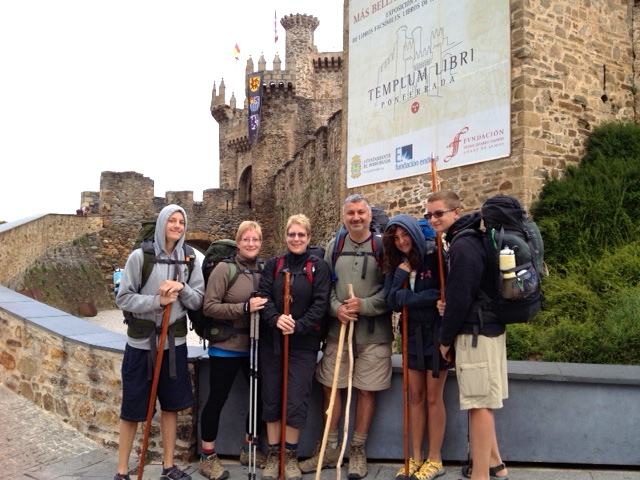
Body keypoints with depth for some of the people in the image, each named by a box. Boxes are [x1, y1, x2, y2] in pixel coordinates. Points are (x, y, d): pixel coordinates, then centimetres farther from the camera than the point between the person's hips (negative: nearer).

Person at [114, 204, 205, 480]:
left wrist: (182, 287, -17)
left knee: (171, 405, 13)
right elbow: (123, 298, -10)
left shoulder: (189, 261, 2)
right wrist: (157, 301, -21)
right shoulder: (140, 256, -9)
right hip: (142, 343, -4)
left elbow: (197, 301, 1)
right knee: (132, 408, 6)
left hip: (174, 342, 4)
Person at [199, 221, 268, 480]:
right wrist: (244, 308, -24)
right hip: (226, 347, -5)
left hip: (255, 347, 6)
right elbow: (209, 307, -18)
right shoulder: (224, 268, -12)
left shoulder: (264, 270, 4)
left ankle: (249, 448, 33)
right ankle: (208, 457, 21)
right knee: (217, 398, 5)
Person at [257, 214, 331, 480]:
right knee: (271, 398, 8)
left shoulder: (319, 266, 0)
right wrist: (275, 319, -22)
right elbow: (263, 296, -3)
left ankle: (291, 456, 16)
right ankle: (273, 455, 22)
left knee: (296, 400, -1)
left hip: (303, 343, -2)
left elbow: (320, 303, -8)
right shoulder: (273, 264, 7)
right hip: (271, 341, 3)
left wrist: (298, 326, -21)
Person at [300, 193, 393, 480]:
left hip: (373, 333, -3)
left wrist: (364, 305, -18)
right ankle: (330, 449, 24)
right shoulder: (333, 246, 8)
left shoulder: (382, 246, -3)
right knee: (330, 387, 8)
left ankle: (357, 451, 22)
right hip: (337, 330, 3)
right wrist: (336, 308, -11)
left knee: (366, 390, 5)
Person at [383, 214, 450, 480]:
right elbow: (392, 301, -6)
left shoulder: (435, 257, -11)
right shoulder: (396, 264, 5)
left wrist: (406, 297, -15)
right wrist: (400, 274, -17)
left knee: (433, 397, 3)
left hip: (436, 332, -5)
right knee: (415, 396, 11)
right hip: (412, 334, 5)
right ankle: (416, 458, 21)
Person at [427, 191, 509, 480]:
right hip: (488, 328, 10)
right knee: (482, 402, 18)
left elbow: (460, 298, -19)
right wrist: (447, 303, 7)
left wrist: (445, 339, -9)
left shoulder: (463, 246, -17)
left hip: (475, 333, -10)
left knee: (478, 403, -4)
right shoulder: (470, 240, 14)